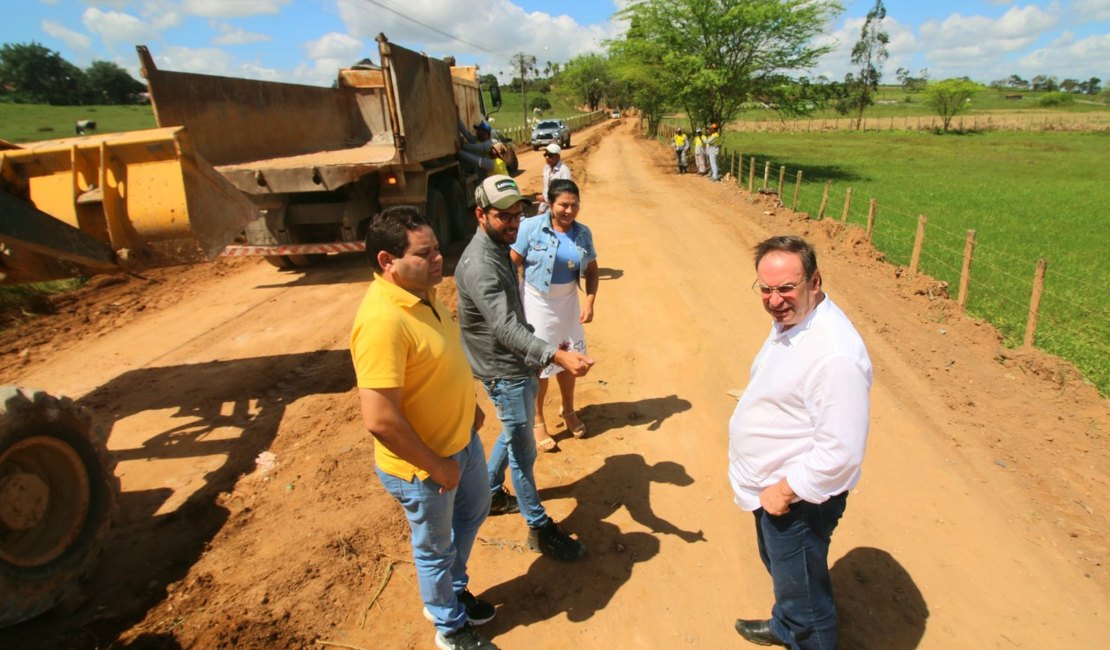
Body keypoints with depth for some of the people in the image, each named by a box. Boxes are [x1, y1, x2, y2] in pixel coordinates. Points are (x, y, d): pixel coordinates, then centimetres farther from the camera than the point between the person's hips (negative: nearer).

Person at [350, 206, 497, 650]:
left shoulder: (423, 293, -4)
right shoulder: (382, 321, -33)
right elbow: (380, 420, -33)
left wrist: (468, 404, 12)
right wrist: (437, 467, -21)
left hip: (462, 440, 9)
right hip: (422, 467, -9)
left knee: (474, 511, 29)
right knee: (436, 546, 17)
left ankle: (453, 590, 56)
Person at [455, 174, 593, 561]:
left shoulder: (499, 249, 5)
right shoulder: (479, 265, -27)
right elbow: (505, 328, -40)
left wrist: (534, 358, 23)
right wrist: (557, 356, -52)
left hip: (518, 366, 10)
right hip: (503, 373, -10)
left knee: (513, 434, 25)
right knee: (523, 450, 4)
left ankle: (491, 495, 46)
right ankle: (539, 528, 22)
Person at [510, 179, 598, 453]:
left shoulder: (583, 233, -4)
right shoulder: (531, 227, -17)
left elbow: (591, 270, 3)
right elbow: (512, 265, -14)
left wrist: (589, 302, -11)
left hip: (568, 302, 4)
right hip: (536, 302, -4)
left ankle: (568, 410, 43)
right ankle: (537, 422, 26)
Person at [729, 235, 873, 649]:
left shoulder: (834, 354, -32)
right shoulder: (788, 321, -1)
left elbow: (840, 452, -31)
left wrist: (786, 490, -20)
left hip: (798, 500, -10)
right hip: (771, 488, 10)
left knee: (803, 595, 13)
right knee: (780, 569, 32)